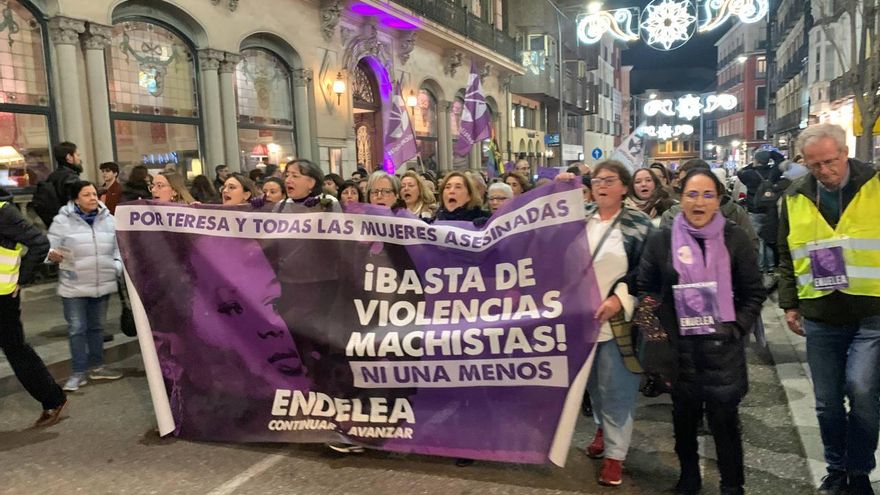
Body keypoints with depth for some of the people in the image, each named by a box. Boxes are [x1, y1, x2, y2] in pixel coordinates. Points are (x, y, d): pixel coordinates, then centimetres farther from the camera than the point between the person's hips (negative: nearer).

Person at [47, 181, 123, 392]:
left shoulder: (108, 219, 3)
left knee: (97, 326, 15)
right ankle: (78, 372, 12)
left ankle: (97, 367, 28)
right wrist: (51, 255, -28)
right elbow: (49, 246, -7)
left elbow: (118, 247, 11)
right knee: (77, 328, 1)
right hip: (74, 286, -3)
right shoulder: (62, 221, -7)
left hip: (103, 284, 3)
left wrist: (118, 266, -2)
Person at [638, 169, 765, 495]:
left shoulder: (734, 238, -1)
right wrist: (659, 330, -5)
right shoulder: (661, 240, -1)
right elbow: (645, 288, 5)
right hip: (679, 348, 1)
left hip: (723, 348, -1)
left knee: (725, 420, 7)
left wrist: (737, 329, -6)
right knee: (684, 418, 15)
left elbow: (754, 292, 3)